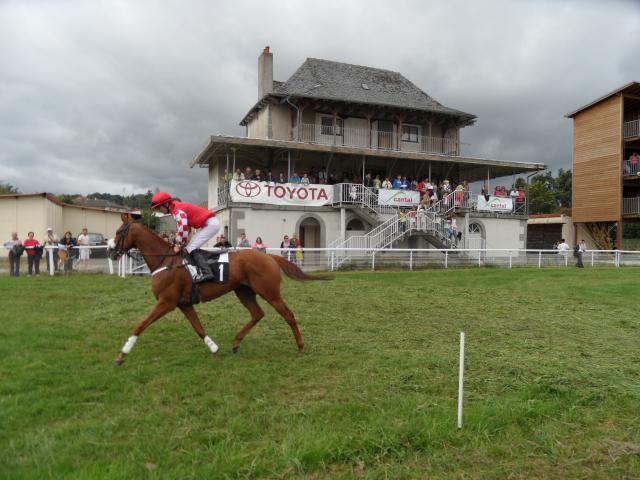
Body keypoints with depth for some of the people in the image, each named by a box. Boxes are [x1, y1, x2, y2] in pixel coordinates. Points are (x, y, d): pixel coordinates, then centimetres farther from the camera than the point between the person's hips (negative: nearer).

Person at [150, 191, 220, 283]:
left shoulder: (178, 211, -17)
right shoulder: (177, 208, 14)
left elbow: (183, 230, -21)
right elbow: (181, 228, 19)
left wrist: (179, 245, -9)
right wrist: (178, 243, 12)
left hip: (210, 224, -10)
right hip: (209, 223, 10)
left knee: (192, 248, -12)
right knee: (193, 247, 15)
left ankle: (206, 272, -24)